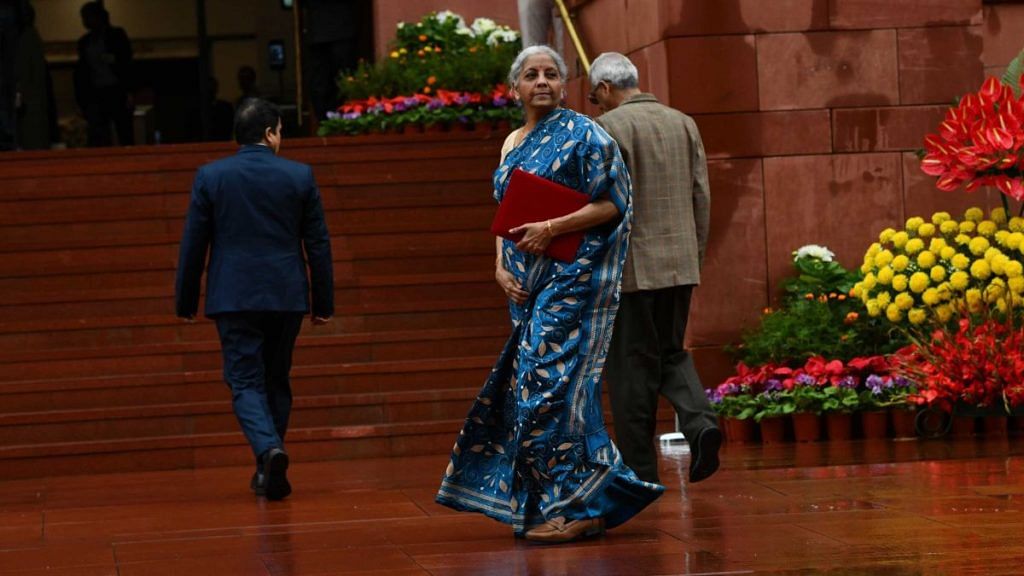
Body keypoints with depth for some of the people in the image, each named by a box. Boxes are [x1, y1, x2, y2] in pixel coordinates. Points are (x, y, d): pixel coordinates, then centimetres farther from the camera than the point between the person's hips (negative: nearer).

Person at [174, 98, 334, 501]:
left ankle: (269, 449, -26)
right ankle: (268, 471, 19)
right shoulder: (299, 176, 0)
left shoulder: (210, 177, -2)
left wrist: (186, 301, 10)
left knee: (245, 382, 0)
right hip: (287, 297, 1)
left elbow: (193, 245, 1)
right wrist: (324, 302, 10)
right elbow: (318, 244, 3)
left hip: (233, 298, -1)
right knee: (277, 381, 15)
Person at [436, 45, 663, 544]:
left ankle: (574, 507, -6)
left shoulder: (583, 136, -6)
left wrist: (553, 228, -20)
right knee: (532, 385, 7)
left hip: (572, 278, -8)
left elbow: (612, 204, -11)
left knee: (552, 383, -12)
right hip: (528, 286, 8)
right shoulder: (513, 144, 16)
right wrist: (501, 268, 3)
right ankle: (590, 498, 16)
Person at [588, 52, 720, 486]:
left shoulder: (609, 127, -10)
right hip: (679, 264, 6)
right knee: (671, 353, 18)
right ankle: (701, 422, -8)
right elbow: (701, 196, 10)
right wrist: (696, 257, 17)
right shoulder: (683, 123, 9)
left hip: (631, 266, -6)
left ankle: (639, 473, 6)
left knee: (632, 368, 2)